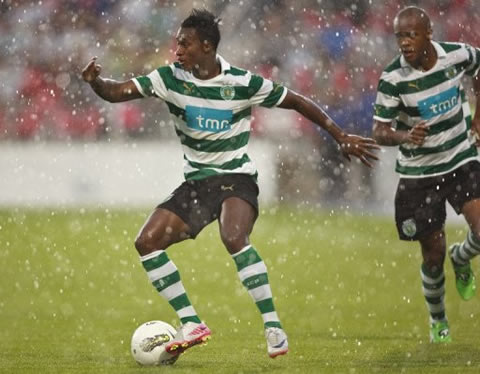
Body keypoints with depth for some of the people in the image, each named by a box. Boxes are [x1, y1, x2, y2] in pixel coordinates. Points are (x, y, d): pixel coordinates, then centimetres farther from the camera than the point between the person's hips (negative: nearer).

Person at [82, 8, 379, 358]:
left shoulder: (243, 83, -13)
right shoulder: (171, 78, -5)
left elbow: (297, 102, -3)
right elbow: (119, 91, -8)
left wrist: (342, 137, -2)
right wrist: (95, 81, -31)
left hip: (236, 178, -5)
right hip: (196, 182, 5)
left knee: (234, 238, -33)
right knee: (147, 241, -9)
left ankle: (273, 328, -28)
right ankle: (192, 326, -2)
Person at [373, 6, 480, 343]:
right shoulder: (393, 79, -18)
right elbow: (380, 131, -15)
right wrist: (404, 137, -37)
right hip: (419, 173, -2)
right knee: (433, 255, 3)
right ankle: (438, 321, 29)